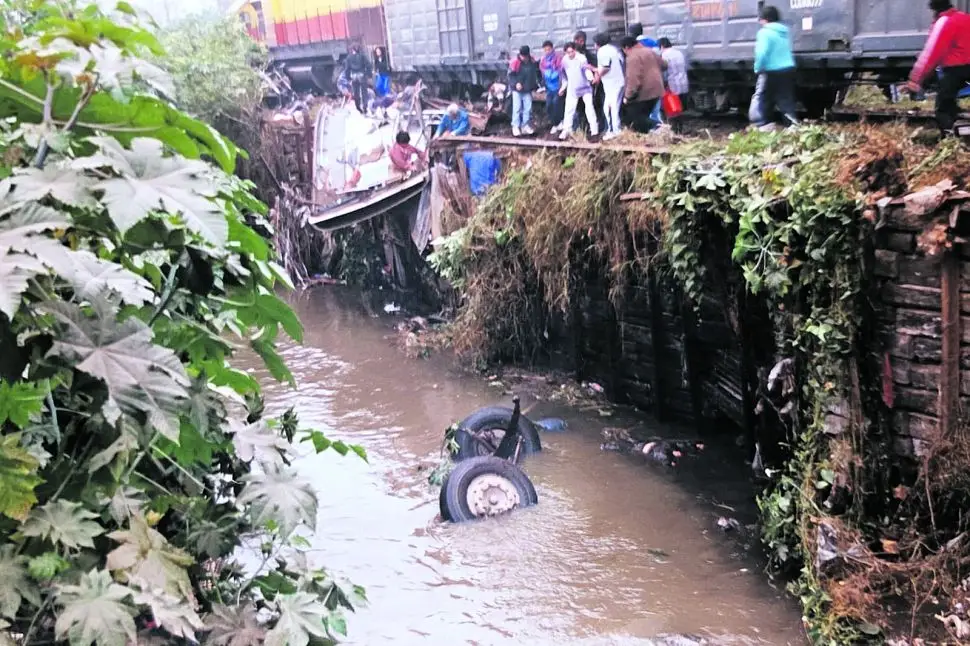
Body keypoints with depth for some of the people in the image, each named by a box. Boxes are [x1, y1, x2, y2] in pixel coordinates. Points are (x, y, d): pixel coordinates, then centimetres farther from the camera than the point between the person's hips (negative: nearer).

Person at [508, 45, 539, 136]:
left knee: (528, 108, 4)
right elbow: (510, 75, -9)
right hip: (517, 89, -4)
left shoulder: (532, 61, -1)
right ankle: (515, 126, 0)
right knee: (517, 108, -5)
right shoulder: (515, 62, -14)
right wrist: (516, 83, -22)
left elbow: (535, 73, 14)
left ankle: (525, 125, 12)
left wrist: (535, 85, 15)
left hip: (528, 89, 4)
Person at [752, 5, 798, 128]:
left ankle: (761, 126, -6)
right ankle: (793, 124, -2)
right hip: (788, 69, 7)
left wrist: (758, 68, -5)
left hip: (772, 72, -7)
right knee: (786, 101, 10)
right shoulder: (784, 32, 12)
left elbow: (762, 53, -19)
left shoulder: (765, 32, -12)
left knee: (760, 100, 3)